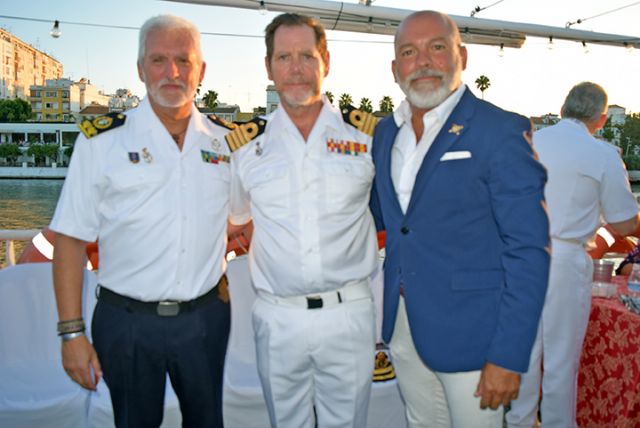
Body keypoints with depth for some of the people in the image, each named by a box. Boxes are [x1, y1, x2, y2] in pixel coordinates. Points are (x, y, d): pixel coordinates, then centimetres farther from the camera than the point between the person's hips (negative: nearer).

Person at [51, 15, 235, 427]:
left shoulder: (227, 141, 2)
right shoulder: (101, 140, -6)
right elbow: (71, 239, -5)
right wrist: (72, 331, -8)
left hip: (206, 318, 2)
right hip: (127, 320, -2)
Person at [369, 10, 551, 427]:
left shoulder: (501, 131, -13)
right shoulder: (385, 132, 7)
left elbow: (528, 251, -15)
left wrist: (508, 356, -17)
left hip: (470, 332, -6)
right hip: (401, 324, 6)